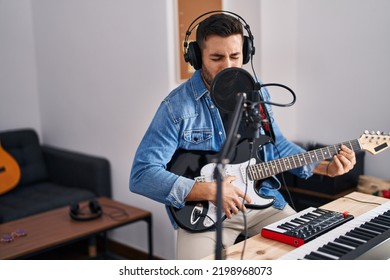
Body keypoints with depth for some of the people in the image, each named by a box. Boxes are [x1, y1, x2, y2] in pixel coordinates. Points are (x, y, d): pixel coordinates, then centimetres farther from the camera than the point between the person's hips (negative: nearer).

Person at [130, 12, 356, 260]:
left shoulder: (258, 93, 4)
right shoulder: (176, 106, -14)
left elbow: (276, 144, 16)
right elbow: (142, 174, -17)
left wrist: (325, 167, 3)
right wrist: (208, 191, -25)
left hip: (262, 200, 5)